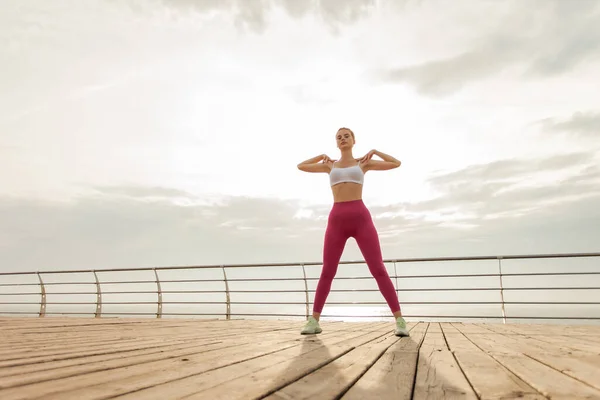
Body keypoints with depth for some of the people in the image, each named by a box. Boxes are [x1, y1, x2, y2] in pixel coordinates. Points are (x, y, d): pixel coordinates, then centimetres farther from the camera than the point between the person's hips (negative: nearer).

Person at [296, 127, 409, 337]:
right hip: (337, 220, 2)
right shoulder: (330, 165, 20)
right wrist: (322, 157, 27)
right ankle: (314, 321, 9)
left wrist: (375, 152, 21)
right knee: (327, 272, 0)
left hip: (361, 218, -1)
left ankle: (399, 320, -3)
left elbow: (397, 164, 19)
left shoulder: (363, 163, 16)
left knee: (378, 270, -8)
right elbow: (301, 166, 30)